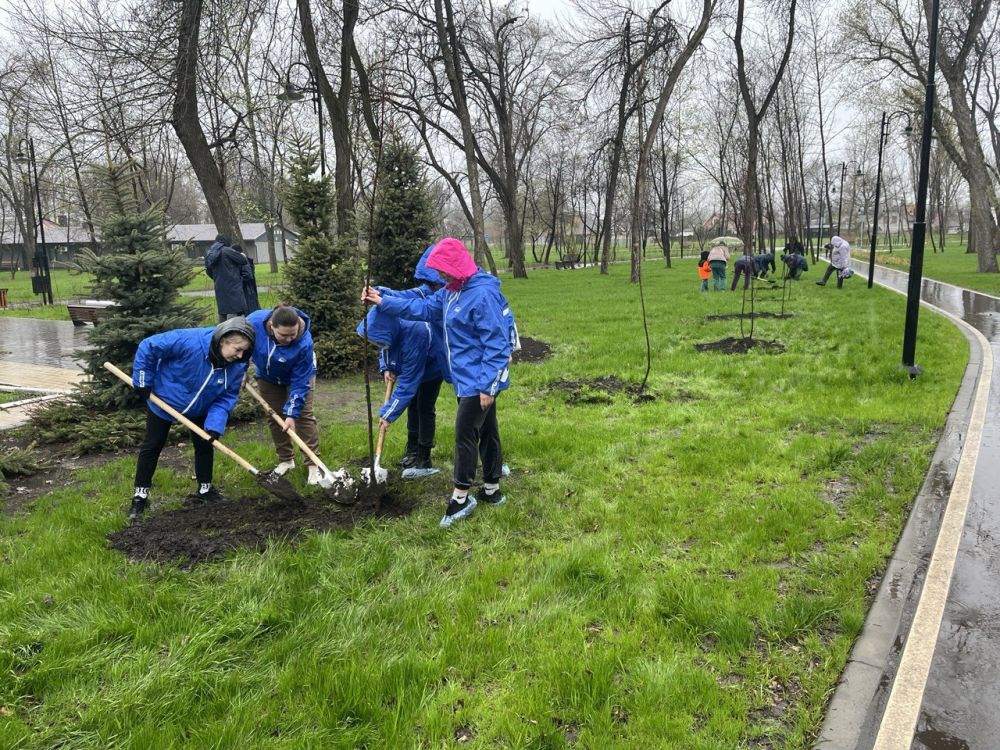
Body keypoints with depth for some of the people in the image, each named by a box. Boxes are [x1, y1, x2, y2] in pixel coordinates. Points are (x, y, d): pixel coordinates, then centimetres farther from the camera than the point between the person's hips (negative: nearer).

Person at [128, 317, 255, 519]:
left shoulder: (237, 365, -25)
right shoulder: (189, 341, -40)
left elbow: (226, 398, -17)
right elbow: (148, 347, -29)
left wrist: (215, 425, -30)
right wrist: (143, 381, -22)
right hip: (163, 400, -4)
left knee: (205, 444, 8)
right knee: (152, 446, 7)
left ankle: (205, 490, 27)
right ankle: (140, 495, 20)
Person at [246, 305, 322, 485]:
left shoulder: (304, 342, -41)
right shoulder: (254, 322, -37)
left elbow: (300, 381, -32)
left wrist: (292, 413, -31)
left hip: (299, 374, -3)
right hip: (267, 376, 3)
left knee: (304, 415, -8)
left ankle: (313, 464, -1)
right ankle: (286, 460, 22)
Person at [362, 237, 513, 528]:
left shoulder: (483, 294, -22)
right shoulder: (451, 292, 8)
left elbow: (496, 343, -23)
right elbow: (423, 308, 13)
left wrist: (488, 385, -23)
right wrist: (383, 302, 8)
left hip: (479, 381, -9)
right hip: (467, 379, 9)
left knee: (465, 433, -4)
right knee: (486, 431, 16)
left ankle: (461, 497, 9)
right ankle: (492, 490, 27)